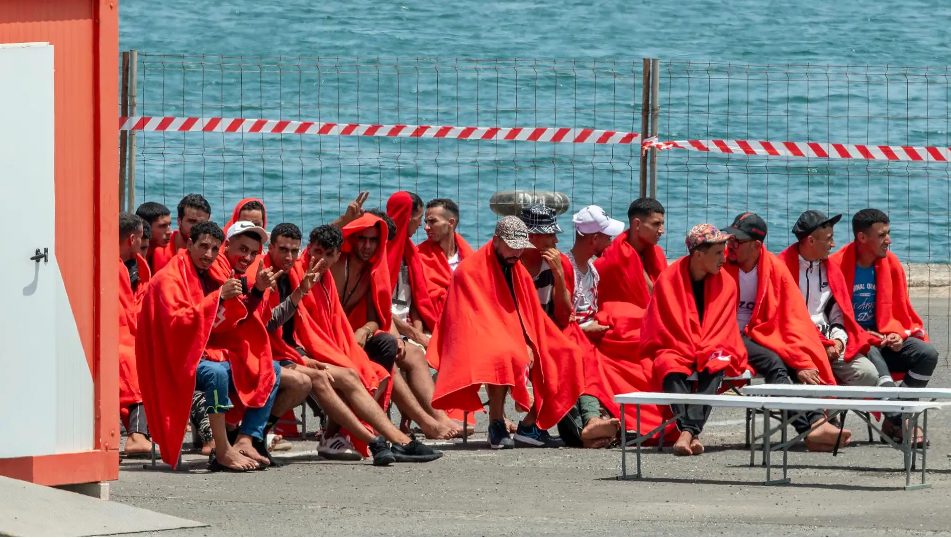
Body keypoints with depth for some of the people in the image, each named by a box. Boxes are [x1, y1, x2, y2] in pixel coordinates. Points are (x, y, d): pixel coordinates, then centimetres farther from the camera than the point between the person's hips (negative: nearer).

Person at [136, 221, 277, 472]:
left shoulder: (208, 277, 16)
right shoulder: (169, 279, -9)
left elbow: (226, 325, 17)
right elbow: (177, 321, -24)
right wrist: (218, 297, -25)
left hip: (211, 353, 9)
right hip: (180, 360, -9)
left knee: (269, 372, 5)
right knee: (216, 372, -39)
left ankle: (244, 442, -11)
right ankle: (223, 452, -36)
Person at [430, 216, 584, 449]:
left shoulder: (519, 272, 13)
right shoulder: (470, 270, -9)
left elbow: (531, 316, 11)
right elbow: (473, 318, -16)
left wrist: (528, 347, -10)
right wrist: (514, 345, -22)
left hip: (518, 344, 7)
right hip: (482, 343, -7)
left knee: (564, 357, -6)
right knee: (504, 357, -39)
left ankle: (531, 422, -3)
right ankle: (496, 424, -29)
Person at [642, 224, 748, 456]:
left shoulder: (726, 284, 4)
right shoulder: (668, 279, -2)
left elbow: (723, 330, 2)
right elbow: (661, 327, -3)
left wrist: (706, 352, -16)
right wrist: (689, 351, -14)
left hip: (712, 352, 1)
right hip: (675, 350, -1)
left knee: (714, 368, -33)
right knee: (672, 370, -35)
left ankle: (687, 432, -51)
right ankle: (691, 433, -54)